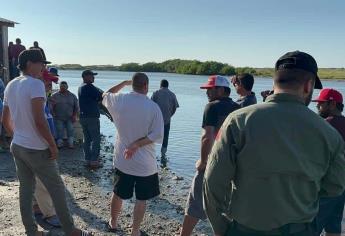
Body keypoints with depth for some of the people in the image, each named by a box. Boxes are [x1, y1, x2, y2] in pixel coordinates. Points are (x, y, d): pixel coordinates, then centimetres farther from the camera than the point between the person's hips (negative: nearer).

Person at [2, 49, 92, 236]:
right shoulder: (35, 84, -17)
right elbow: (39, 121, -24)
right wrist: (53, 145, -15)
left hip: (17, 147, 8)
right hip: (36, 149, -8)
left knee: (25, 189, 16)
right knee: (57, 189, 5)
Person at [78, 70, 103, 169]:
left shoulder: (81, 87, 16)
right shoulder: (89, 87, -13)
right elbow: (101, 96, -12)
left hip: (83, 117, 9)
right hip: (92, 117, -9)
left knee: (87, 139, 12)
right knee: (96, 139, -4)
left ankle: (88, 160, 17)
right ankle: (94, 161, -4)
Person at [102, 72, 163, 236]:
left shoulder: (119, 100, -8)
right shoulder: (153, 107, -16)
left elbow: (105, 95, 15)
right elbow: (157, 136, -19)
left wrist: (124, 83, 17)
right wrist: (136, 145, -15)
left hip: (122, 160, 4)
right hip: (145, 163, -3)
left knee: (118, 194, 23)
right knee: (141, 199, 13)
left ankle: (113, 223, 42)